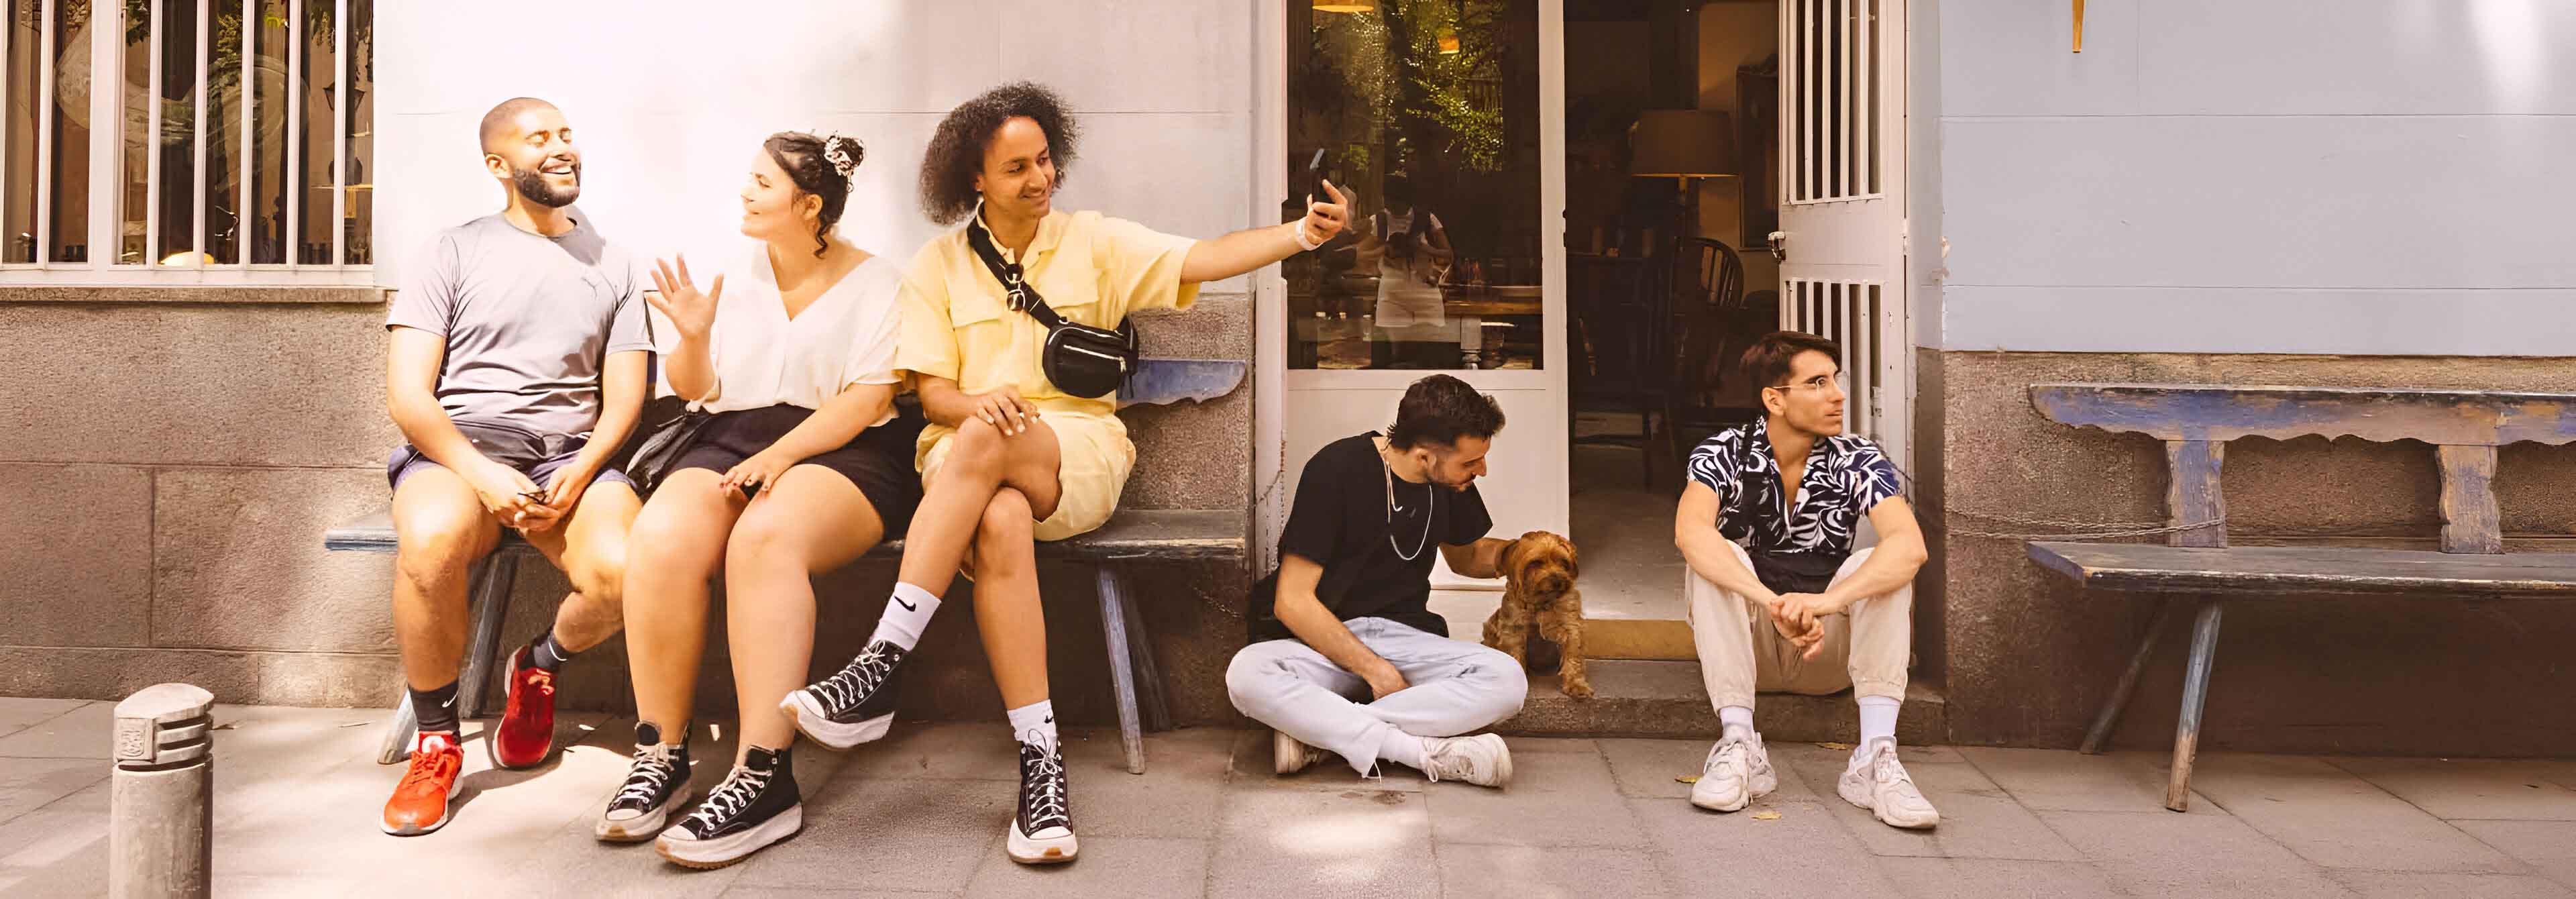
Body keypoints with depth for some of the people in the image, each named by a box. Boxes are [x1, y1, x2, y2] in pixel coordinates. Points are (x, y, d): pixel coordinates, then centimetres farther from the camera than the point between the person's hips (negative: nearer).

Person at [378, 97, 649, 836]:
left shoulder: (611, 265, 17)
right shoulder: (454, 253, 9)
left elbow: (624, 399, 9)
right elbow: (407, 394, 0)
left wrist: (579, 475, -11)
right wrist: (481, 474, -18)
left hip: (573, 454, 2)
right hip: (458, 449, -1)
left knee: (626, 570, -30)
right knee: (430, 542, -37)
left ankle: (540, 668, 7)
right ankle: (436, 745, -12)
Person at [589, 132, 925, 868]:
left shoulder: (877, 283, 3)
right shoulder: (734, 274, 15)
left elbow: (867, 400, -7)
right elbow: (696, 391, 15)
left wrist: (780, 455, -19)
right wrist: (693, 338, -6)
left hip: (844, 452, -4)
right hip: (733, 441, 4)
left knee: (765, 537, -37)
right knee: (661, 538, -29)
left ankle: (764, 779, -37)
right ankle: (660, 757, -18)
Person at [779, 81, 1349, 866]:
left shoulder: (1095, 241, 10)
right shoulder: (940, 264, 12)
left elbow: (1203, 258, -4)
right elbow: (932, 391, 7)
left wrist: (1303, 233, -21)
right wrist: (976, 401, -17)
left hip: (1082, 453, 0)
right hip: (965, 456, 1)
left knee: (985, 444, -36)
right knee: (1001, 521, -37)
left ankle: (881, 667, -36)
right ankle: (1041, 763, -39)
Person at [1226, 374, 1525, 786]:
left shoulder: (1451, 482, 2)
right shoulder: (1337, 469, -15)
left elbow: (1467, 556, 25)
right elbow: (1293, 601, -15)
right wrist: (1375, 670, -18)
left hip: (1404, 636, 5)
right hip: (1323, 641, -4)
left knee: (1507, 679, -25)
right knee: (1247, 674, -36)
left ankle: (1316, 732, -25)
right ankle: (1426, 750, -34)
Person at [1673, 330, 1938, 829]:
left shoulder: (1857, 461, -9)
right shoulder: (1726, 453, -11)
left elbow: (1910, 544, -27)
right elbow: (1690, 531, -32)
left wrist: (1823, 602, -44)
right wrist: (1774, 603, -46)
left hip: (1830, 656, 1)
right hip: (1746, 646, -1)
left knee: (1884, 566, -23)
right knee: (1715, 560, -27)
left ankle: (1875, 758, -30)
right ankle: (1739, 749, -31)